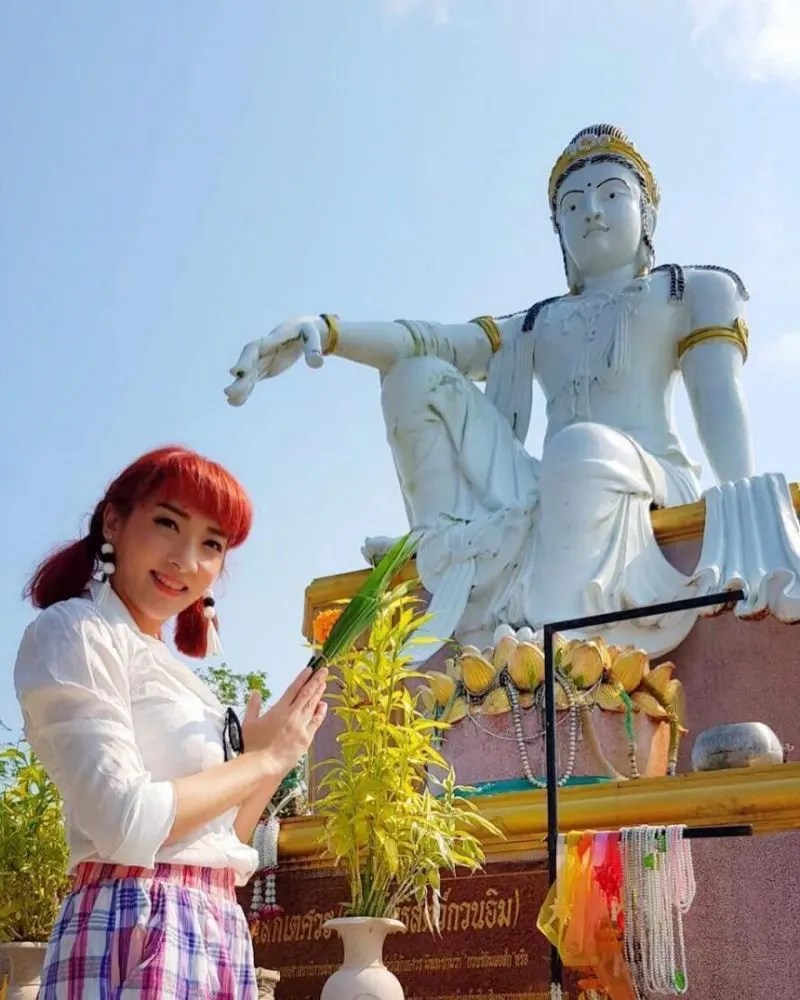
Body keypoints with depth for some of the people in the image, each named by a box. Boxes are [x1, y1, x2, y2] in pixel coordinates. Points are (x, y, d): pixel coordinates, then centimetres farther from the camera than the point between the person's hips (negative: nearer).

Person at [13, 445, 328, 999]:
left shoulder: (171, 672, 17)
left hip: (222, 934, 8)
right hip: (137, 929, -8)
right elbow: (127, 823, -19)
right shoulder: (74, 631, -7)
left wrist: (281, 751, 8)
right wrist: (261, 759, -7)